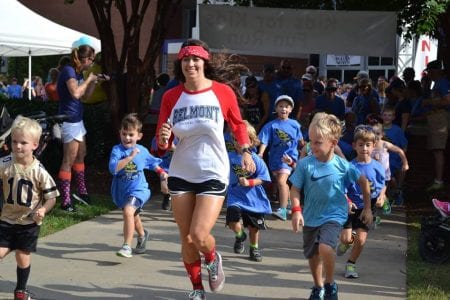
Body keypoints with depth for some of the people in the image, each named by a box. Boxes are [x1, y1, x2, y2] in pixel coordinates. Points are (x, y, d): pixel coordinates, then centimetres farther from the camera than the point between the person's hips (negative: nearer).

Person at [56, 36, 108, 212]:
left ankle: (81, 192, 32)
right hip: (69, 121, -10)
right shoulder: (68, 70, -17)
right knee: (69, 161, -7)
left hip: (77, 120, 10)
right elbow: (75, 93, -33)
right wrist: (88, 79, -19)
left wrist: (95, 82, 5)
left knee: (81, 156, 20)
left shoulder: (78, 72, 10)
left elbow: (85, 96, 18)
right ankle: (65, 202, -4)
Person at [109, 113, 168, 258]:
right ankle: (142, 234, 56)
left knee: (128, 211, -29)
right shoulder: (117, 150, -11)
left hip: (138, 189, -2)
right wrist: (130, 157, -31)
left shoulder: (142, 151, -3)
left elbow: (152, 163, 18)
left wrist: (162, 172, 5)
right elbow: (113, 168, -28)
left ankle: (127, 246, -26)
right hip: (121, 190, 2)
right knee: (133, 216, 26)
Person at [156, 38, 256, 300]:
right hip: (181, 175, 3)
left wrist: (246, 152, 5)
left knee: (198, 236, -14)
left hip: (214, 174, -3)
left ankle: (213, 259, 22)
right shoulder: (171, 97, -4)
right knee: (186, 239, 9)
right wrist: (163, 140, -23)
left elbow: (238, 124, 11)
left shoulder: (223, 92, -9)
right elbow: (162, 145, -1)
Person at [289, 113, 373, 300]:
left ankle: (330, 285, -3)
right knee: (313, 255, 15)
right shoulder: (305, 164, -13)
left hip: (334, 215, -3)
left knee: (325, 247, -27)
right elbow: (295, 189, -7)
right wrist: (296, 210, -21)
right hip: (311, 216, 3)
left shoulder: (343, 166, -13)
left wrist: (367, 208, 6)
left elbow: (363, 182, 2)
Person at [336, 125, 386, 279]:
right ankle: (348, 241, 31)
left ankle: (350, 264, 22)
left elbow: (383, 185, 10)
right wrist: (347, 202, -26)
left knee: (361, 239, -2)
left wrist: (381, 196, -9)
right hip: (351, 207, -1)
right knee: (346, 238, -9)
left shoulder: (377, 167, -5)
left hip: (367, 208, 2)